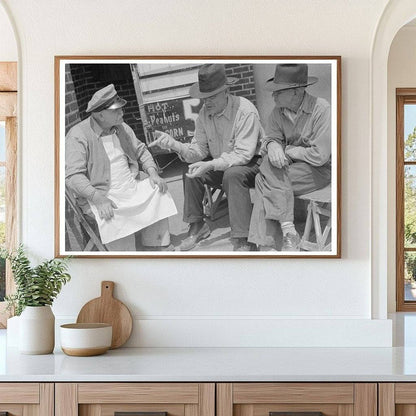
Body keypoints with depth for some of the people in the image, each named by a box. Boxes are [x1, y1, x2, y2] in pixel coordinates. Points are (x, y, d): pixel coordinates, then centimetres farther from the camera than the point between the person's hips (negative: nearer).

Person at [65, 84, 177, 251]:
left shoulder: (121, 128, 11)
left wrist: (152, 173, 2)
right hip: (100, 196, -6)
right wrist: (99, 198, -31)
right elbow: (73, 175, -19)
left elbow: (140, 150, 23)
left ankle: (156, 247, -3)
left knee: (159, 195, -15)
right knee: (114, 220, -33)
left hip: (132, 188, 7)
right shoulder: (78, 135, -11)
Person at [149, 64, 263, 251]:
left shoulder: (245, 111, -23)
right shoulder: (204, 114, -2)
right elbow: (198, 150, -3)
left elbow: (243, 154, -28)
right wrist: (174, 144, -23)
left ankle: (242, 241, -33)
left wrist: (210, 165, -38)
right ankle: (197, 226, 3)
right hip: (219, 165, 7)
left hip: (251, 164, -7)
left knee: (233, 174, -36)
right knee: (191, 174, -12)